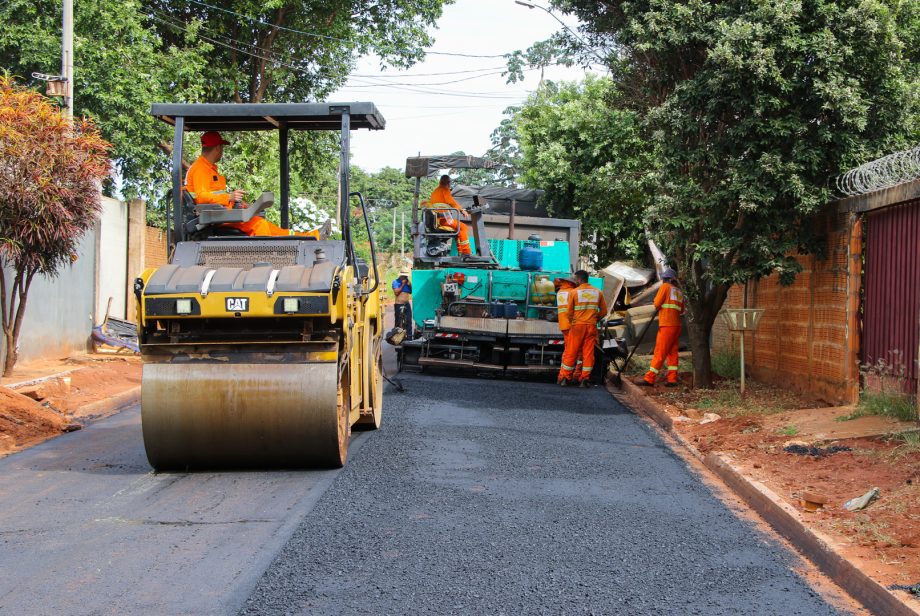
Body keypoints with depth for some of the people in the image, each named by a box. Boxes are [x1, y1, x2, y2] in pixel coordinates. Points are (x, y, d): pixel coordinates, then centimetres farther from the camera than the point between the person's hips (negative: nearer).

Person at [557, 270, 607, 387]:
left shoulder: (573, 292, -4)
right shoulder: (598, 292, 5)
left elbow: (569, 311, -1)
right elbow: (603, 311, 8)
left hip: (577, 326, -2)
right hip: (592, 327, 2)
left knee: (571, 352, 4)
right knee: (588, 353, 5)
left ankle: (564, 378, 7)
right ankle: (585, 379, 4)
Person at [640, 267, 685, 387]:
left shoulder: (665, 286, -3)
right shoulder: (679, 291, 16)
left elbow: (656, 304, -7)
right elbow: (681, 310, 19)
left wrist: (658, 306, 13)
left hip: (667, 325, -7)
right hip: (676, 325, 7)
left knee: (659, 352, -8)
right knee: (672, 352, 9)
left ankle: (649, 378, -8)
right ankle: (672, 379, 5)